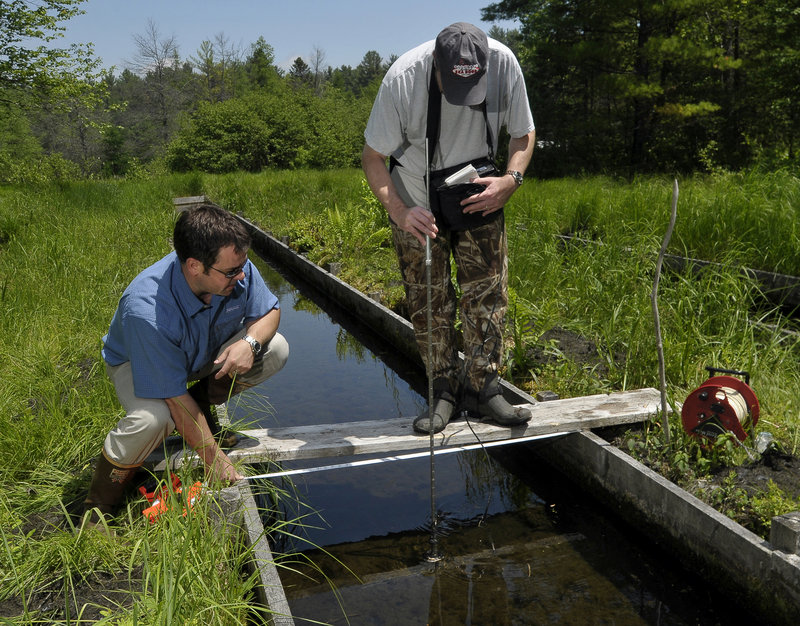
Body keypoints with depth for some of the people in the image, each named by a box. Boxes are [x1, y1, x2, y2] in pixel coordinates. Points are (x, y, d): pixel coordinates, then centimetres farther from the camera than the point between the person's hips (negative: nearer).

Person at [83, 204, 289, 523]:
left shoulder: (237, 269, -28)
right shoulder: (146, 311, -41)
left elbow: (269, 311, -9)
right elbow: (175, 397, -34)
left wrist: (250, 342, -33)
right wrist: (214, 459, -27)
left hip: (206, 355, 5)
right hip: (136, 363, -5)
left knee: (276, 349, -17)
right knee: (154, 417, -38)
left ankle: (201, 404, 6)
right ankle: (98, 504, -10)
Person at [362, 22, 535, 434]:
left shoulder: (504, 64, -21)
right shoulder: (402, 79, -27)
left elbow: (523, 133, -4)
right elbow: (372, 157, -16)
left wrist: (512, 179, -24)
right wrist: (399, 210, -32)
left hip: (480, 196, 2)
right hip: (417, 203, -2)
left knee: (489, 292, -2)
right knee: (428, 301, -2)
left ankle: (481, 389, 8)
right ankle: (443, 392, 10)